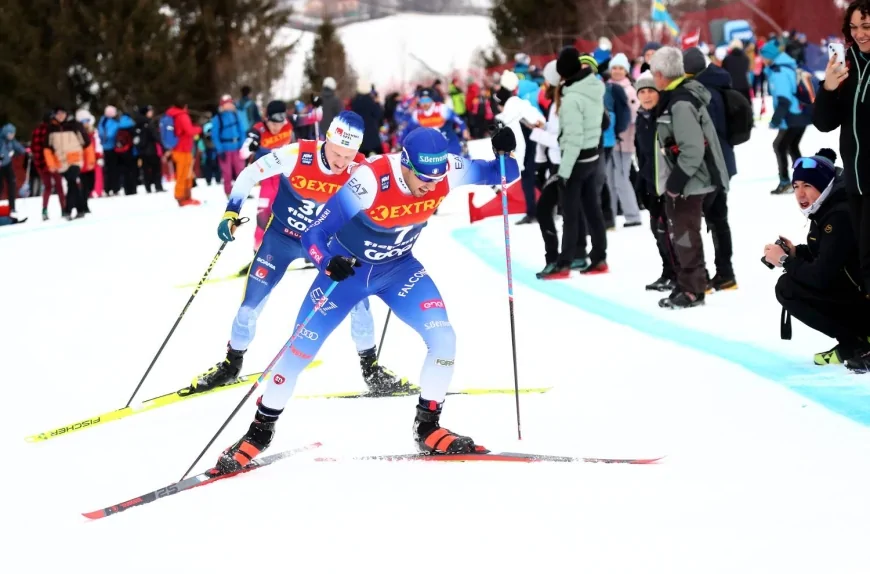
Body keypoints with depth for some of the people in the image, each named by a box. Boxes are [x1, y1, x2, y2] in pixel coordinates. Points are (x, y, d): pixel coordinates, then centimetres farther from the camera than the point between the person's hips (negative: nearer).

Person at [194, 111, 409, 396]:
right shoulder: (296, 154, -29)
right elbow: (250, 174, -16)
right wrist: (231, 213, -21)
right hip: (281, 236, -1)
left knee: (356, 297, -7)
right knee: (251, 303, 0)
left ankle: (370, 369, 13)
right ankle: (231, 363, 24)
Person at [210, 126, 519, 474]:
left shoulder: (445, 172, -22)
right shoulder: (370, 180, -34)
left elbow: (501, 175, -9)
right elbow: (314, 233, -27)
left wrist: (503, 154, -32)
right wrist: (329, 264, -47)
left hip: (398, 268, 3)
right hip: (347, 268, -3)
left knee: (443, 338, -15)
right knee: (300, 349, -3)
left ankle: (427, 427, 3)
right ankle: (260, 431, 16)